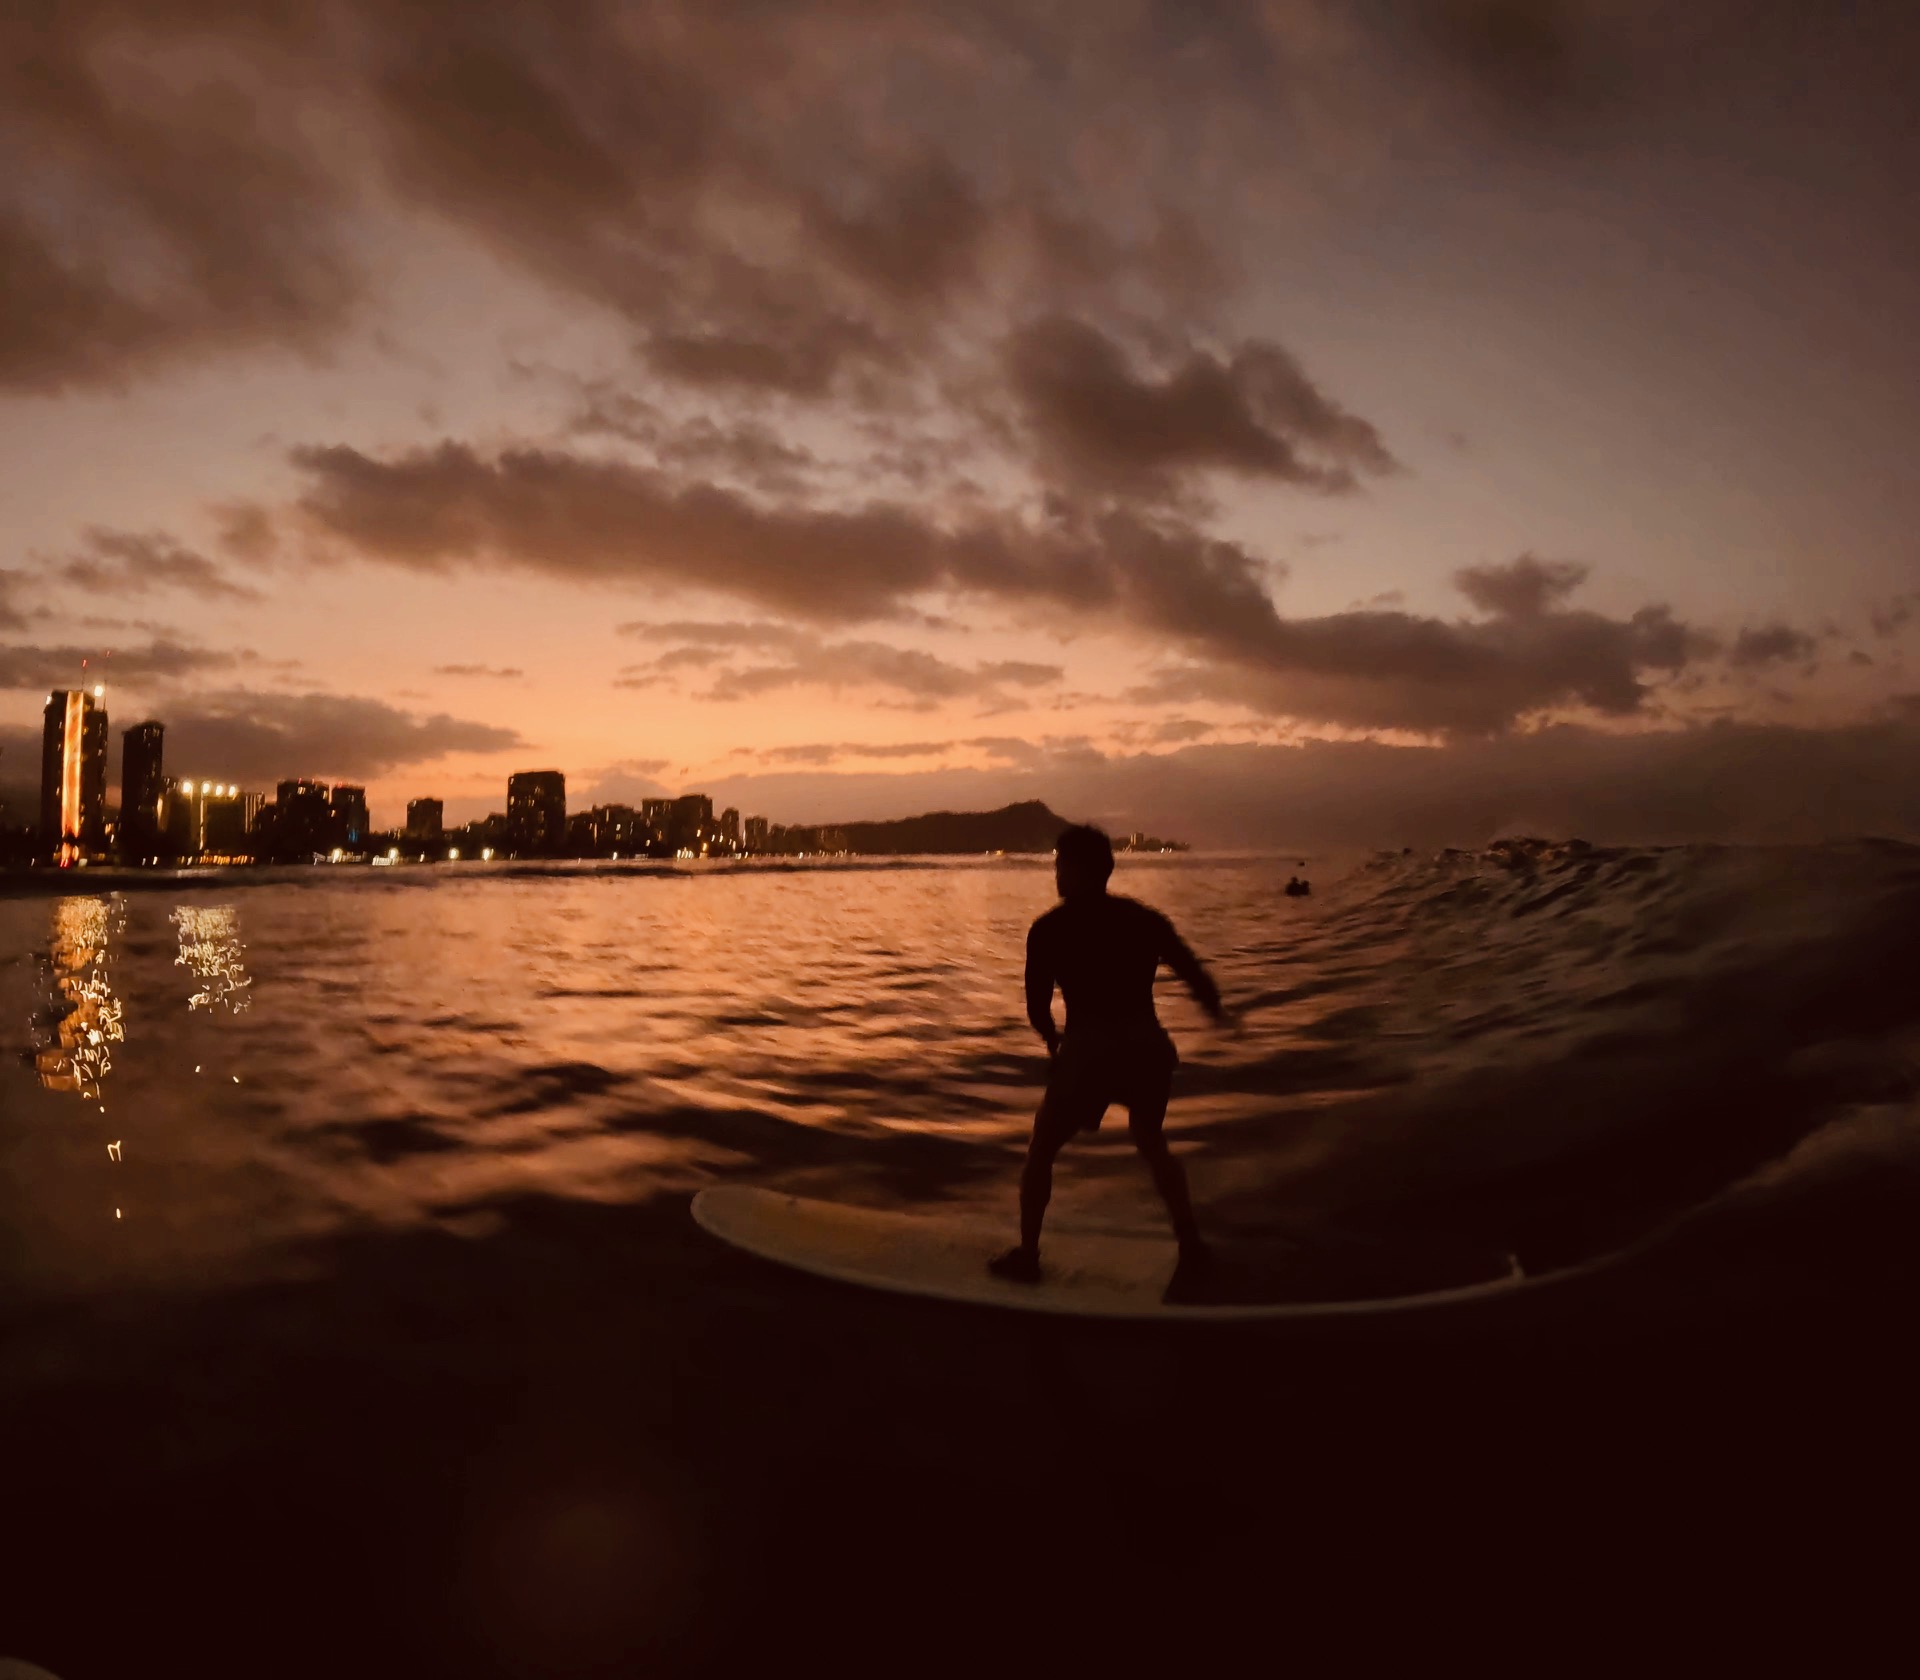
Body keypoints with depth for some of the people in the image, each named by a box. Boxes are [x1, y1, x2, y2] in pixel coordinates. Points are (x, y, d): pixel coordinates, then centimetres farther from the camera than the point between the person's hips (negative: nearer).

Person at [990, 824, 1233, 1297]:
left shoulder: (1050, 928, -1)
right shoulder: (1144, 919, 7)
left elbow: (1037, 1004, 1)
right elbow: (1195, 975, 6)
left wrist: (1053, 1041, 22)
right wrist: (1219, 1013, 26)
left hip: (1088, 1049, -3)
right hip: (1147, 1045, 4)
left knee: (1041, 1151, 18)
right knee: (1151, 1145, 27)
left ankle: (1027, 1255, 20)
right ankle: (1192, 1251, 23)